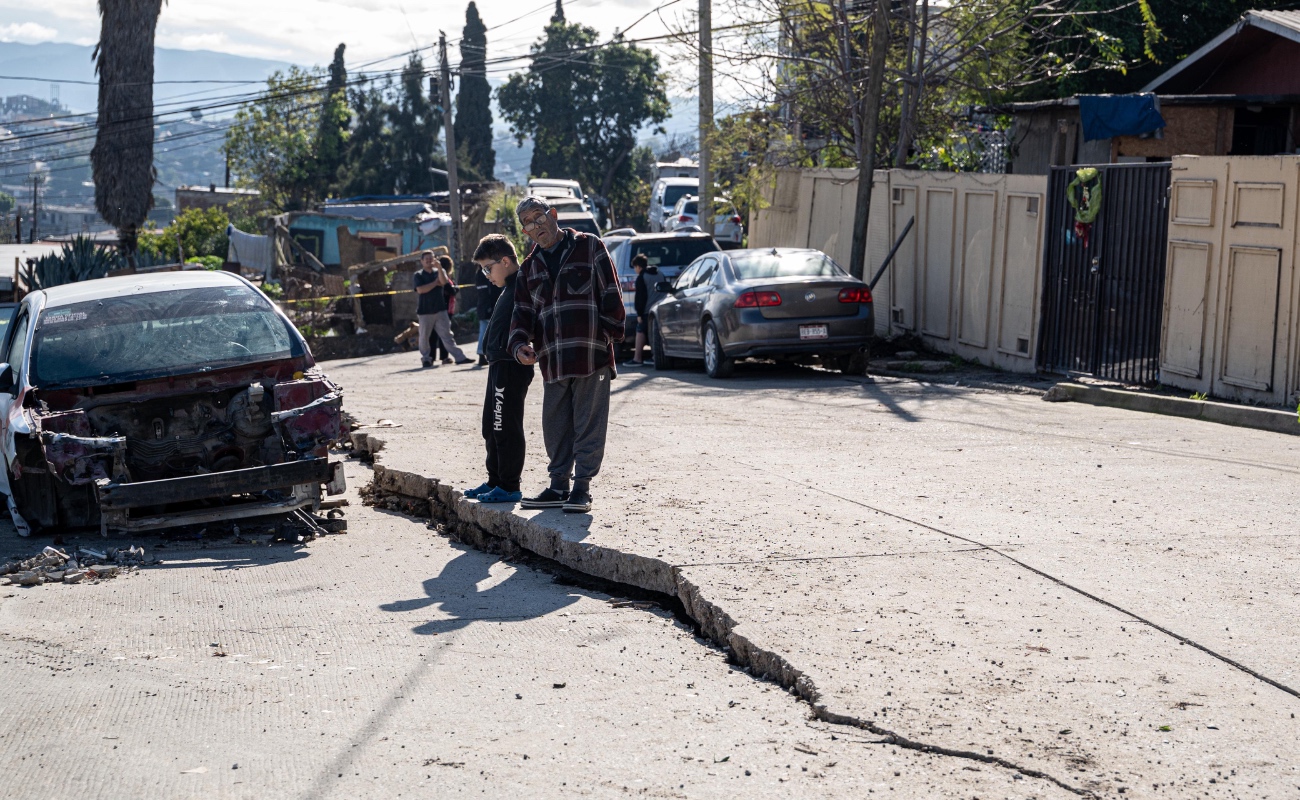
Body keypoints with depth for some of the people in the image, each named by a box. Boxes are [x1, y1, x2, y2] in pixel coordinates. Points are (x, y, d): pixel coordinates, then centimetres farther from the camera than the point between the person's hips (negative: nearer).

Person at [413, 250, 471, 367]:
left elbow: (443, 281, -10)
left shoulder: (439, 272, 11)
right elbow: (420, 290, -13)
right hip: (425, 312, -2)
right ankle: (426, 358, 20)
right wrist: (435, 283, -7)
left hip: (440, 310, 2)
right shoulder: (418, 275, 3)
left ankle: (459, 357, -6)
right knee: (424, 337, 6)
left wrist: (439, 267, -22)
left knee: (447, 335, -1)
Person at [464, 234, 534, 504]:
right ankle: (495, 481, 26)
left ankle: (509, 487, 1)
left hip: (510, 367, -11)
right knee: (492, 428, 17)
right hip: (499, 366, 11)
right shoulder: (509, 289, 17)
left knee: (506, 429, -5)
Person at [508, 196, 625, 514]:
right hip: (552, 361, 5)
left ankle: (582, 486, 6)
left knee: (588, 424, -1)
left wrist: (611, 332, -8)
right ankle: (559, 485, 20)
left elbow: (610, 294, -1)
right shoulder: (529, 267, 17)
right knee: (555, 425, 10)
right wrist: (520, 344, -3)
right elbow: (523, 312, 15)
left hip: (592, 354, -5)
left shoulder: (589, 247, 2)